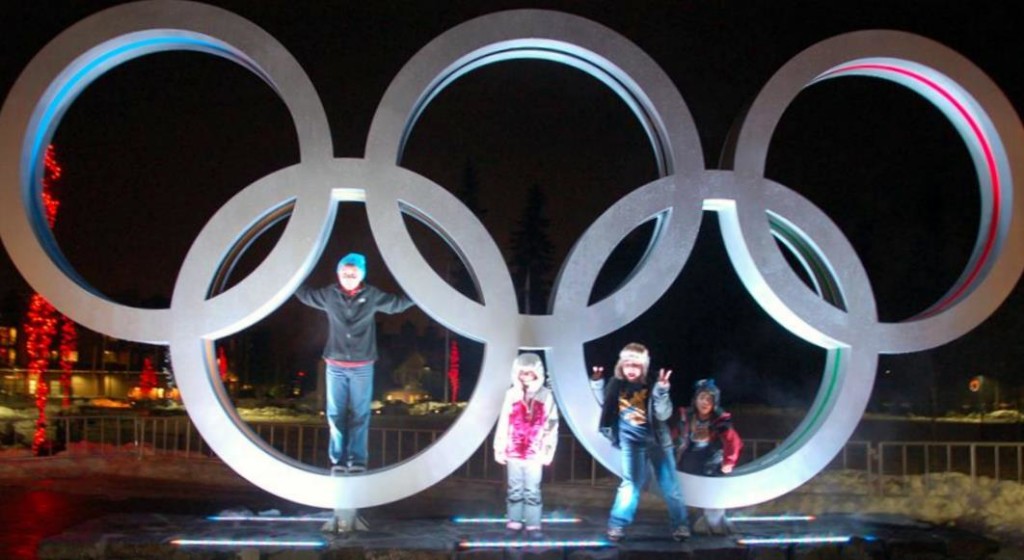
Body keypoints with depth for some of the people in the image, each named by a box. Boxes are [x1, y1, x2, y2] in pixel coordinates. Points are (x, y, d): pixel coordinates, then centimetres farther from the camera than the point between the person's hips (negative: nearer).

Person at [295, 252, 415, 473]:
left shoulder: (372, 296, -3)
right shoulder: (329, 294, -1)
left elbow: (398, 303, 12)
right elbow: (305, 294, 19)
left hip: (362, 366, -1)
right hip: (335, 365, 1)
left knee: (360, 414, 1)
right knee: (336, 414, 3)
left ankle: (357, 460, 5)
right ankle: (338, 460, 9)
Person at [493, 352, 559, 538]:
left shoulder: (545, 395, -2)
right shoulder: (512, 394, 0)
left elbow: (551, 425, 0)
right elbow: (503, 423, 2)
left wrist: (548, 451, -2)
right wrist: (499, 449, 2)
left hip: (534, 453, -1)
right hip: (514, 451, 1)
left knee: (532, 491, 1)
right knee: (515, 489, 10)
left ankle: (533, 525, 6)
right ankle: (515, 521, 19)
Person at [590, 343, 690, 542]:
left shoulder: (652, 386, -16)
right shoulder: (617, 384, -9)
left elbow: (664, 415, -21)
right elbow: (606, 405, 10)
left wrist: (662, 391, -34)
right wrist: (597, 383, -3)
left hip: (658, 440, -1)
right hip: (632, 441, 1)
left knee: (670, 485, 4)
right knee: (631, 483, -1)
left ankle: (680, 524, 17)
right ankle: (617, 524, 10)